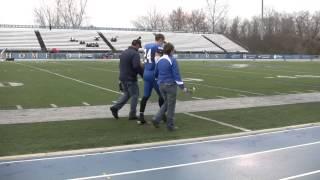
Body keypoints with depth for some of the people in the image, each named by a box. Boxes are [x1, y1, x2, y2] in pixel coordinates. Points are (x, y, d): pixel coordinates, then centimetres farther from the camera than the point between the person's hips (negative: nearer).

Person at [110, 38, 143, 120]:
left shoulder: (123, 52, 12)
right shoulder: (135, 53, -15)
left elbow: (120, 65, 18)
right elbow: (137, 66, -25)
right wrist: (143, 74, -14)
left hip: (122, 78, 8)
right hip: (131, 79, -8)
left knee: (126, 94, 21)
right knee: (135, 95, 6)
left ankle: (115, 107, 6)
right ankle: (132, 115, 11)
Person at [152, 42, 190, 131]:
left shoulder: (160, 60, 6)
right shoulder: (172, 60, -13)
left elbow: (156, 73, 15)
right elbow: (176, 75, -17)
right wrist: (182, 87, -14)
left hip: (161, 85, 6)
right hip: (170, 85, -6)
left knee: (166, 103, 21)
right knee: (171, 106, 5)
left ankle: (156, 119, 6)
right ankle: (170, 126, 13)